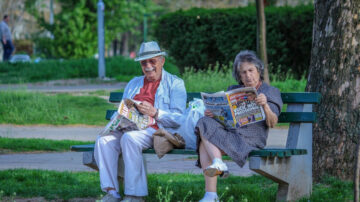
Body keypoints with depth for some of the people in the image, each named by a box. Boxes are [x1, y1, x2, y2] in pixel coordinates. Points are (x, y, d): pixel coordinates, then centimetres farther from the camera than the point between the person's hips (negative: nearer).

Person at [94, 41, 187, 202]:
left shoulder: (175, 84, 11)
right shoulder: (133, 84, 29)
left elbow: (178, 119, -2)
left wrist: (155, 112, -18)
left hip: (156, 130, -6)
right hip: (130, 128, 6)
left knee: (129, 139, -36)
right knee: (103, 141, -24)